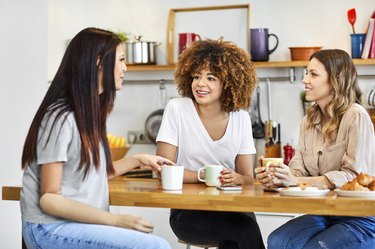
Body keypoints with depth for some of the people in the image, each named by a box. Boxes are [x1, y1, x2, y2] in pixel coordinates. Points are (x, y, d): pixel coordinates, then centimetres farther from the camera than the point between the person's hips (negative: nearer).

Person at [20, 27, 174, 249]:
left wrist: (137, 161, 14)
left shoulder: (90, 111, 12)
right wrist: (117, 220, -20)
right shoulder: (62, 117, -14)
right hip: (50, 229, -8)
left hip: (80, 222, 8)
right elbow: (49, 199, -16)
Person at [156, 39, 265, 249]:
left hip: (230, 207, 3)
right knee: (246, 228, -30)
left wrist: (236, 178, -18)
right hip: (187, 211, -2)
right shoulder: (177, 109, -3)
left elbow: (248, 177, 5)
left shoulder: (241, 117, 5)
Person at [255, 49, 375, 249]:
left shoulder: (356, 117, -13)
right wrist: (276, 178, -22)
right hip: (323, 214, 5)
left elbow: (354, 176, -19)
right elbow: (299, 168, 2)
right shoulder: (309, 120, 10)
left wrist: (297, 181, -27)